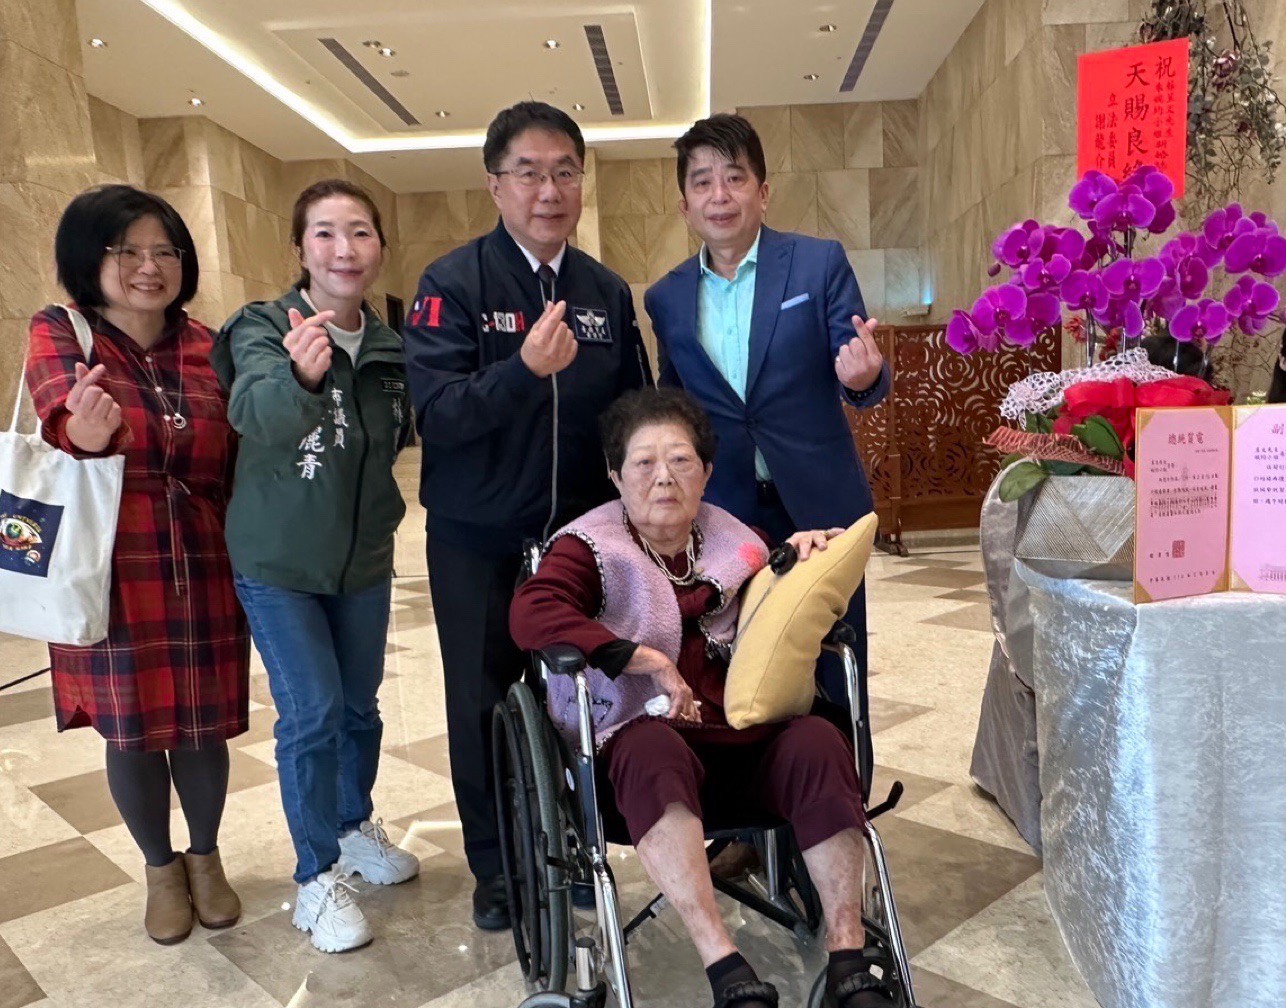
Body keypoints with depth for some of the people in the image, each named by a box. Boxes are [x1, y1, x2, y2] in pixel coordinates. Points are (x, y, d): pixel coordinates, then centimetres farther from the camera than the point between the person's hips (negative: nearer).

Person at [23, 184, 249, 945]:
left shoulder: (208, 346, 3)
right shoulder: (60, 334, -4)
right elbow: (62, 400, -25)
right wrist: (86, 433, -49)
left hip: (203, 569, 2)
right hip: (113, 572, -2)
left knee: (203, 722, 11)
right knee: (131, 727, 10)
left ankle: (206, 858, 36)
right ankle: (161, 869, 35)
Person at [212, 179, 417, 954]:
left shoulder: (391, 346, 0)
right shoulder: (263, 328, -14)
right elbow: (255, 416, -35)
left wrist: (385, 506, -1)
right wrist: (298, 375, -54)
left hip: (364, 558, 5)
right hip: (277, 561, -4)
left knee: (360, 706, 15)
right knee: (312, 714, -4)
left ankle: (356, 826, 39)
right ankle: (318, 876, 17)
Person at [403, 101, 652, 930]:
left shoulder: (608, 292, 4)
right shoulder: (453, 284, -9)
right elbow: (435, 413, -20)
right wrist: (525, 369, -35)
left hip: (579, 532, 3)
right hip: (477, 540, -2)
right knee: (483, 701, 10)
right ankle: (493, 865, 29)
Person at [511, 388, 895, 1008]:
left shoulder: (738, 542, 16)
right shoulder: (592, 546, 5)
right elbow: (531, 614, -15)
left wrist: (808, 562, 4)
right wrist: (648, 661, -20)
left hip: (750, 741, 4)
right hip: (648, 740, -3)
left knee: (818, 741, -26)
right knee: (652, 750, -36)